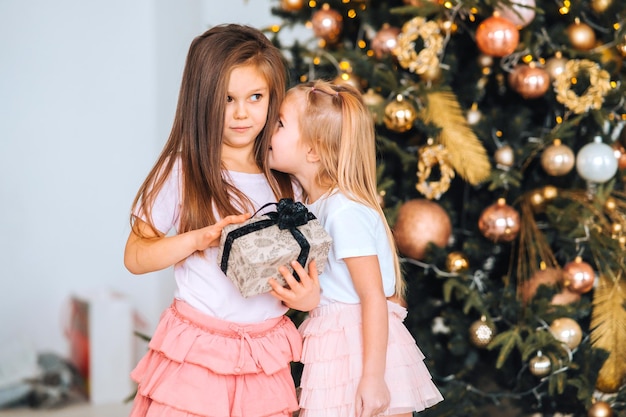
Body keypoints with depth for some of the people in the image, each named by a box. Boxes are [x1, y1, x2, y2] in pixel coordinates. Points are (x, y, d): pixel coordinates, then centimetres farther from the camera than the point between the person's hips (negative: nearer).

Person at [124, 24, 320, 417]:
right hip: (196, 353, -3)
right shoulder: (182, 171, -5)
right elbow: (135, 256, -4)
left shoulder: (285, 179, 7)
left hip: (266, 357, 3)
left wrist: (308, 295, -8)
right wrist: (198, 239, -19)